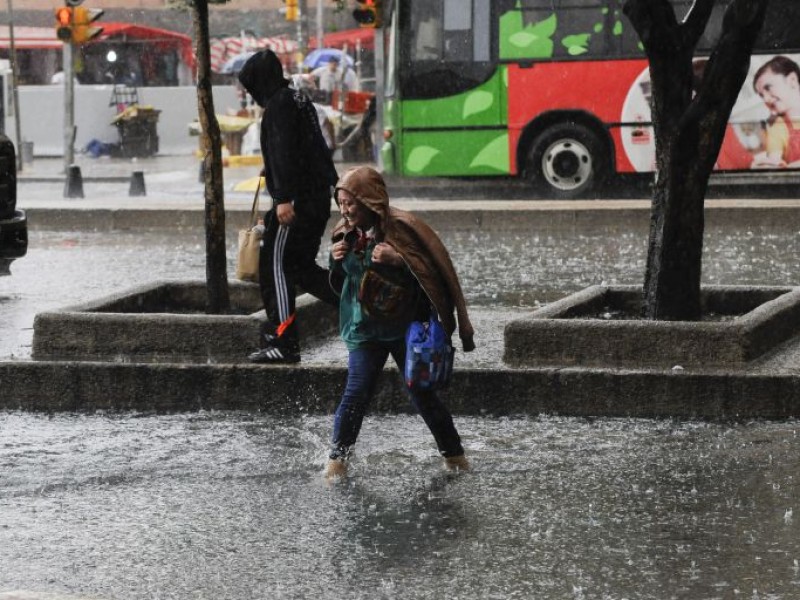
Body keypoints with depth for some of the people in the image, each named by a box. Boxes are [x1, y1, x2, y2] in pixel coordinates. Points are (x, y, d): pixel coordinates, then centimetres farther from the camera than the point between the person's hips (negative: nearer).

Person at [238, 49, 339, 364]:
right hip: (318, 197, 10)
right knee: (301, 266, 15)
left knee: (275, 265, -7)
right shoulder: (298, 99, 19)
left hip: (296, 199, -10)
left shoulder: (279, 104, -11)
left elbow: (284, 152, -20)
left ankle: (282, 342, -9)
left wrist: (284, 199, -25)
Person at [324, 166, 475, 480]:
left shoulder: (401, 227, -14)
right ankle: (336, 460, -3)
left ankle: (455, 456, 21)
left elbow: (433, 269, -16)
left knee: (422, 394, 5)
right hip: (364, 328, 4)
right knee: (356, 393, -9)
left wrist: (398, 259, -30)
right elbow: (340, 280, 18)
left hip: (405, 328, -3)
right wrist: (336, 260, -4)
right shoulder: (346, 235, 3)